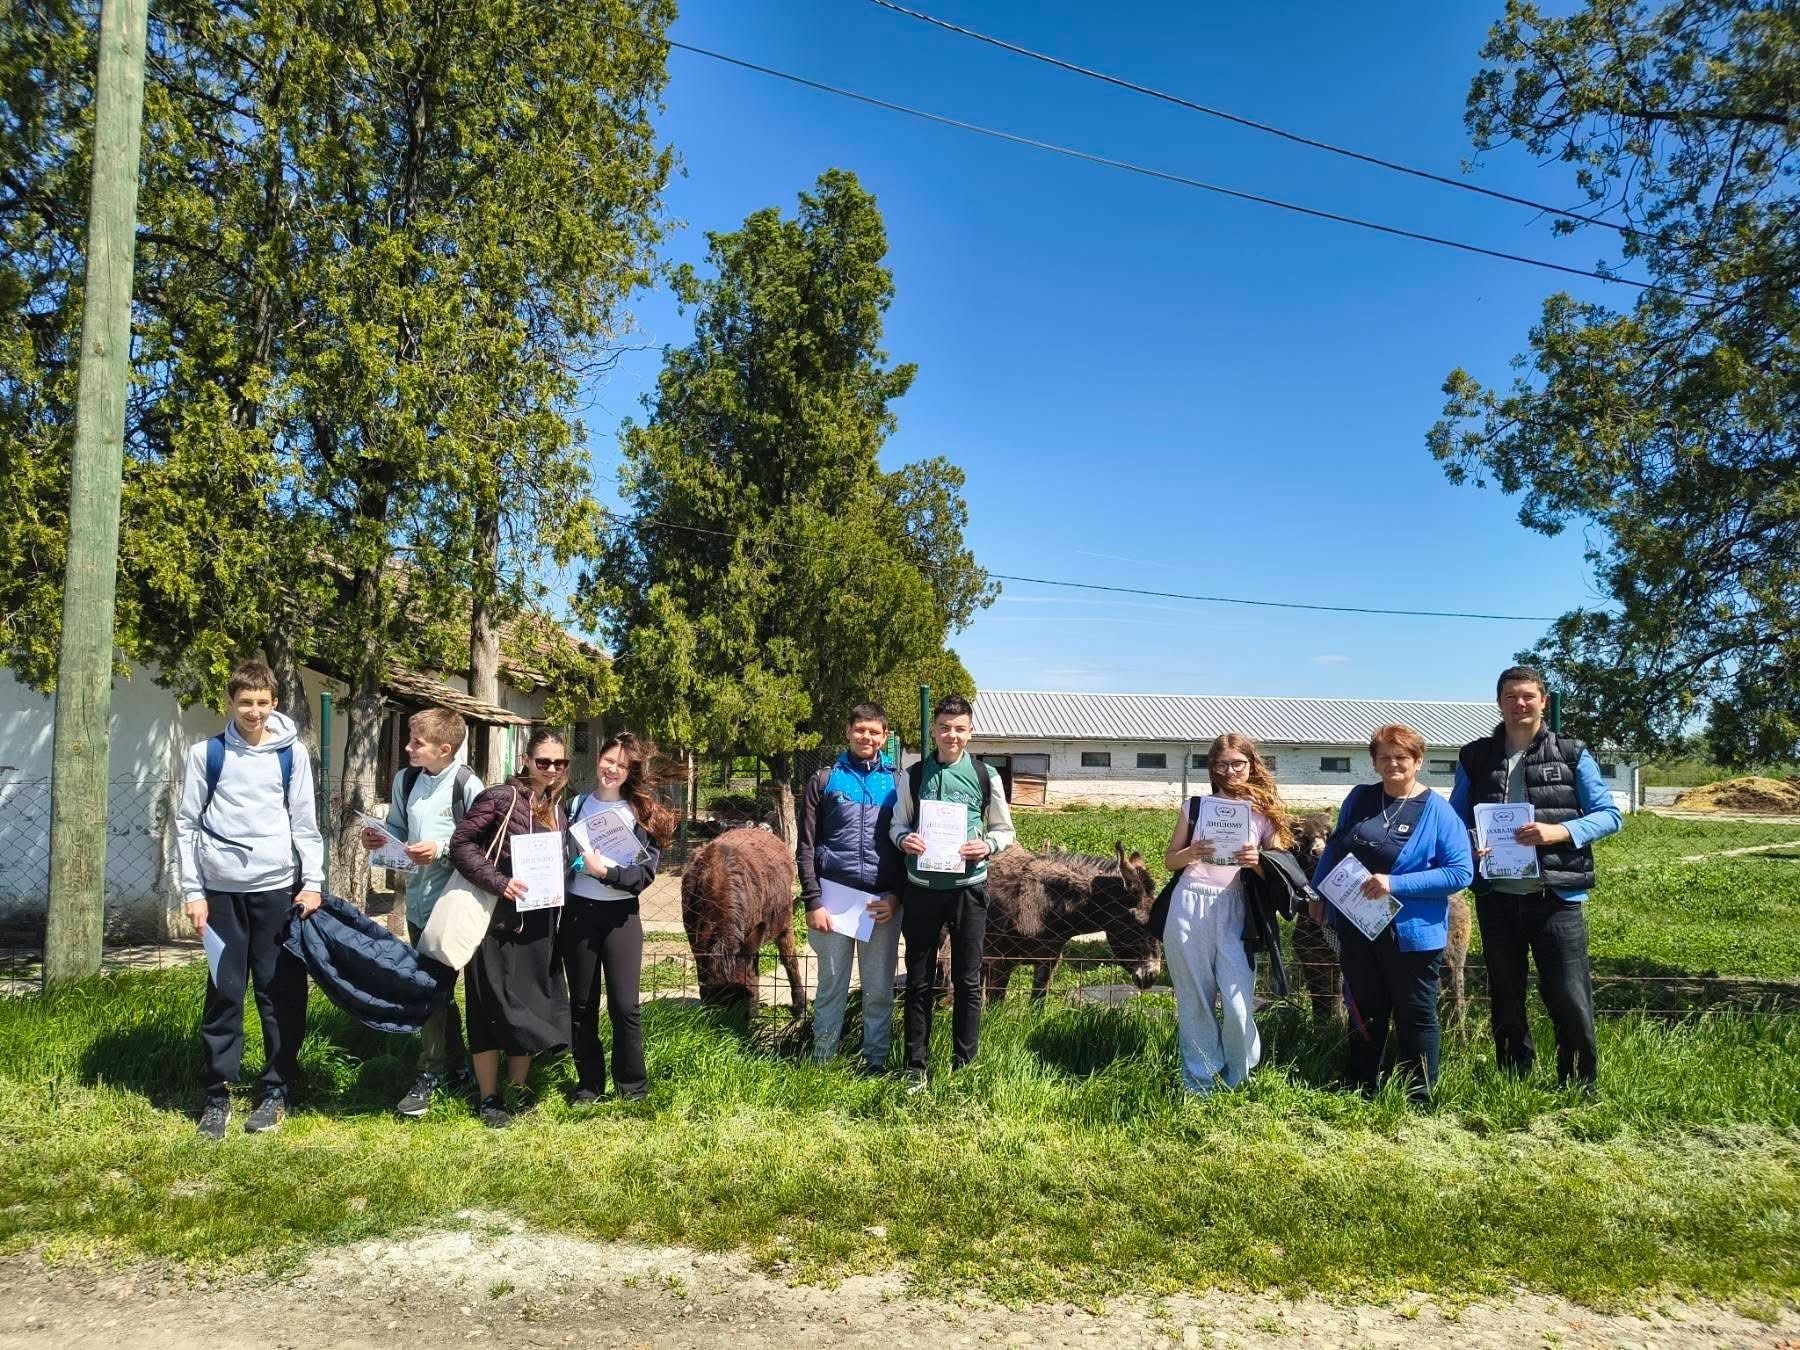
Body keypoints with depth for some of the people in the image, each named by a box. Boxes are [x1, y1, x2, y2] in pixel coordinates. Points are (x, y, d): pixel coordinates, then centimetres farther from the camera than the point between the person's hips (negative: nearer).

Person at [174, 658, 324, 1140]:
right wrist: (193, 892, -1)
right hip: (222, 889, 0)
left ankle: (276, 1092, 14)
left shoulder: (292, 754, 4)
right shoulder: (207, 753, 3)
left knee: (281, 992, 3)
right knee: (224, 994, 3)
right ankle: (217, 1095, 14)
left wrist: (313, 883, -2)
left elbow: (304, 822, 5)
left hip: (278, 887, 0)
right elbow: (187, 823, 4)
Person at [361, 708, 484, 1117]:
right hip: (418, 898, 7)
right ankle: (455, 1064, 29)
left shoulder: (467, 785, -13)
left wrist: (443, 850, -23)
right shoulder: (405, 781, 6)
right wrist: (378, 839, -3)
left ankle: (430, 1075, 9)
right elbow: (398, 831, 17)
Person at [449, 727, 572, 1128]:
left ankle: (518, 1091, 25)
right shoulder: (501, 798, -10)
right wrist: (499, 883, -21)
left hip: (539, 921, 6)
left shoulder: (558, 807, 10)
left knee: (534, 1004, 11)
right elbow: (461, 844, -13)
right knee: (494, 1006, 2)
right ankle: (488, 1099, 14)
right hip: (498, 918, -6)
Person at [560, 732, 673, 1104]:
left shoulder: (643, 813, 1)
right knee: (582, 1004, 10)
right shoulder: (576, 805, 7)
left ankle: (632, 1086, 12)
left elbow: (646, 873, -7)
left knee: (624, 1006, -3)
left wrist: (606, 871, -20)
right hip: (576, 913, 2)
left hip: (620, 916, -2)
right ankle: (589, 1083, 23)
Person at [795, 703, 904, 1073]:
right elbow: (806, 848, 1)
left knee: (879, 989, 8)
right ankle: (822, 1062, 18)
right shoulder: (824, 780, 3)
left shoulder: (896, 782, 7)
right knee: (831, 986, 7)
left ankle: (876, 1061, 19)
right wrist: (813, 902, -7)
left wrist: (897, 896, -4)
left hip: (883, 902, 1)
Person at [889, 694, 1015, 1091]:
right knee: (919, 979, 8)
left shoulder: (986, 776, 2)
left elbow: (1005, 829, 7)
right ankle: (915, 1066, 18)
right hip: (921, 886, 1)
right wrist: (903, 839, -14)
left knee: (968, 980, 6)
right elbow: (897, 824, 8)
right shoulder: (912, 776, 3)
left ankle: (965, 1065, 18)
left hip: (968, 886, 0)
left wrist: (987, 845, -13)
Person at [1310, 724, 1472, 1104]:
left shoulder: (1437, 811, -10)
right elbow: (1334, 849, 15)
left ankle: (1419, 1100, 24)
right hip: (1357, 929, 5)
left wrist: (1395, 884, -22)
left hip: (1411, 933, -5)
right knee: (1364, 1014, 17)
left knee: (1415, 1016, 9)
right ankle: (1362, 1092, 30)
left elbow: (1460, 872, -16)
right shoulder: (1359, 798, 4)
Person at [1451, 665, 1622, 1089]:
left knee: (1569, 997, -1)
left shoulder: (1572, 754, 1)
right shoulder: (1475, 757, 7)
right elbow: (1456, 821, 12)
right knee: (1505, 997, 14)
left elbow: (1609, 814, 0)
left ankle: (1581, 1086, 18)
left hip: (1557, 896, -3)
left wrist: (1559, 831, -17)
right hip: (1496, 898, 3)